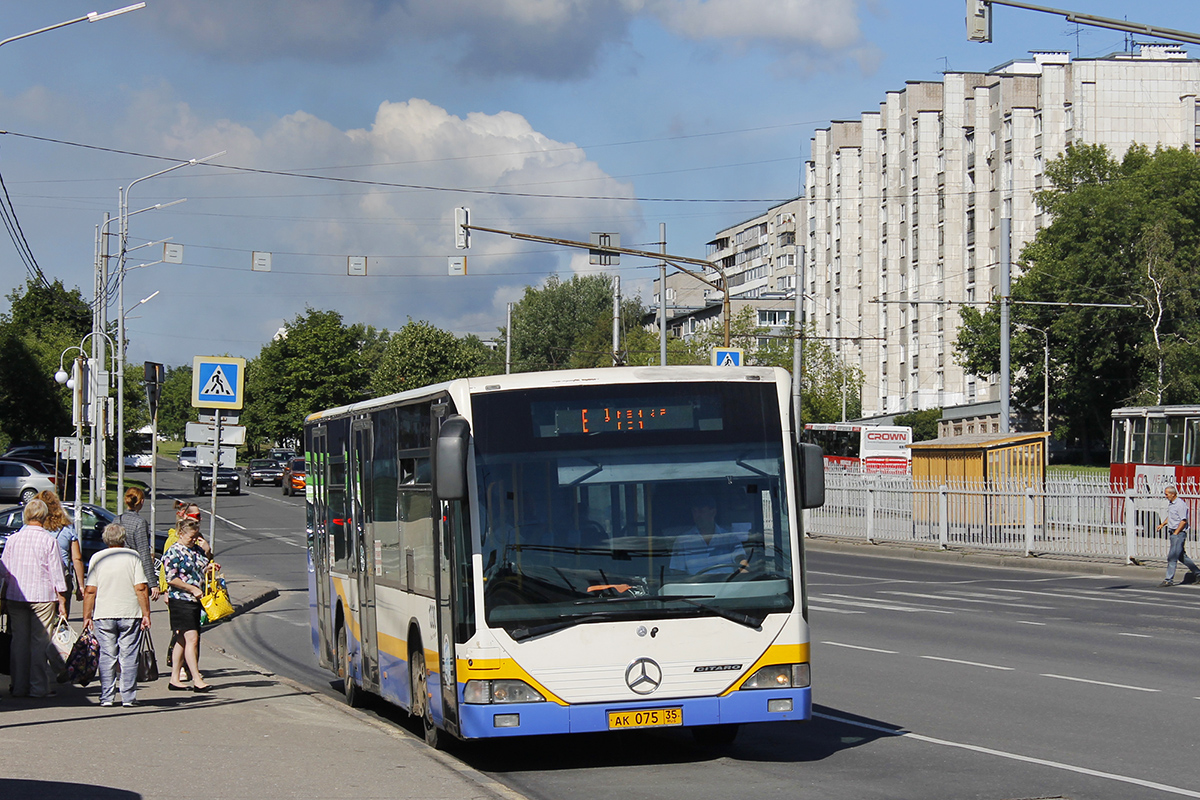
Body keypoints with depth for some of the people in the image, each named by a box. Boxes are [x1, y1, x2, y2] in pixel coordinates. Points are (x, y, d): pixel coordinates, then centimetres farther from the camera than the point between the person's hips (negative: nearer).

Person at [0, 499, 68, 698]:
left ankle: (19, 686, 10)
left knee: (19, 641, 8)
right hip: (42, 596, -3)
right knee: (40, 641, 1)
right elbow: (56, 571, -5)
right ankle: (39, 687, 0)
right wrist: (61, 600, 1)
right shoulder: (48, 540, -6)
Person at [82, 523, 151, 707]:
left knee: (107, 657, 6)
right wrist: (146, 614, -2)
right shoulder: (133, 556, -1)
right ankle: (128, 697, 3)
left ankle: (106, 697, 3)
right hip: (130, 614, -1)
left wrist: (87, 616, 5)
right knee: (129, 657, 4)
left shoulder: (97, 558, 2)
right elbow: (141, 588, -6)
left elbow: (90, 591, -1)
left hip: (104, 615, 1)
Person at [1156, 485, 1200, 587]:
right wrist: (1162, 524, 14)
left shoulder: (1180, 504, -17)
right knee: (1181, 555, 16)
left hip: (1179, 533, -10)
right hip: (1172, 533, 10)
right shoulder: (1170, 503, 13)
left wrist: (1176, 533, -19)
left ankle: (1169, 580, -11)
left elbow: (1184, 521, -20)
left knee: (1172, 557, -11)